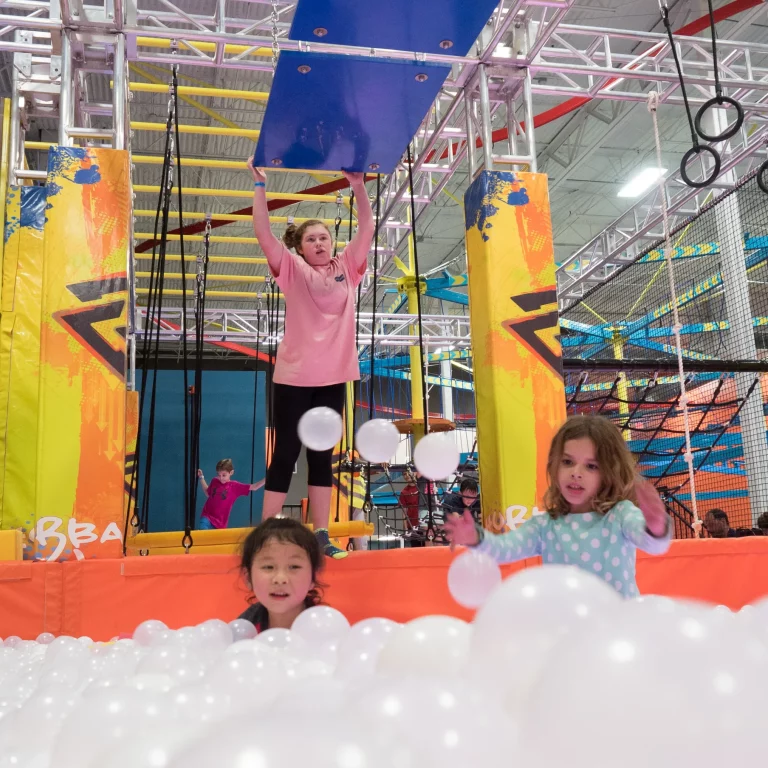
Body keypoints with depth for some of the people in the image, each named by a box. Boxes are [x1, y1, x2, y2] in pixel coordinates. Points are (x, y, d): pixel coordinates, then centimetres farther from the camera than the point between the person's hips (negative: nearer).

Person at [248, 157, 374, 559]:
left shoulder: (347, 268, 10)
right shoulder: (293, 269, 3)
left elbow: (366, 229, 4)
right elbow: (263, 233, -7)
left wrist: (358, 186, -4)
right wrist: (260, 185, -9)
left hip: (332, 376, 3)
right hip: (293, 375, -3)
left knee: (322, 456, 8)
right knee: (286, 454, 0)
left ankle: (320, 536, 12)